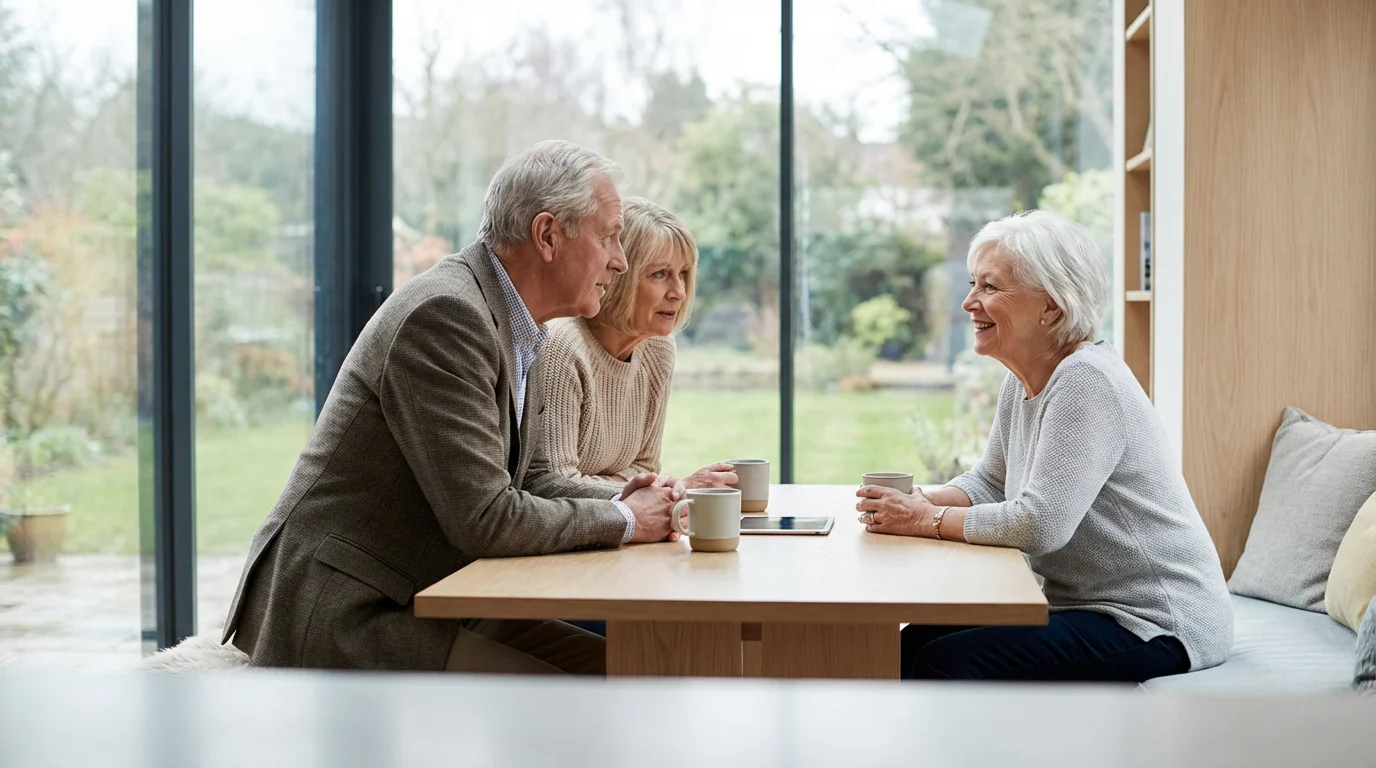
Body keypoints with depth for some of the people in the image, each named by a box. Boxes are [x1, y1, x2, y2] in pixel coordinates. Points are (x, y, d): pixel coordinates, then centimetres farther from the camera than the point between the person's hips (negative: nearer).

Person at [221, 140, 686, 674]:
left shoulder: (510, 326, 11)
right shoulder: (445, 314, -20)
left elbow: (526, 479, 18)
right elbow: (484, 519, -23)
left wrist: (621, 499, -1)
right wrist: (623, 519, -10)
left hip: (416, 602, 10)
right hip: (345, 616, -10)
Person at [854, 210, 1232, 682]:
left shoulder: (1085, 381, -21)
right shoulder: (1022, 382, 8)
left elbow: (1040, 524, -28)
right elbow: (990, 482, 18)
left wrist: (929, 520, -17)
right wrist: (920, 503, -2)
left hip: (1156, 626, -9)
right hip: (1087, 608, 9)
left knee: (945, 663, -21)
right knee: (914, 643, 2)